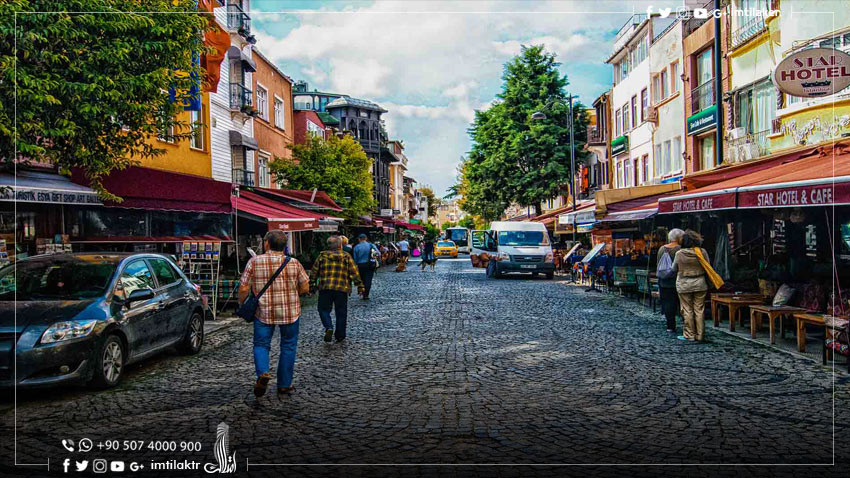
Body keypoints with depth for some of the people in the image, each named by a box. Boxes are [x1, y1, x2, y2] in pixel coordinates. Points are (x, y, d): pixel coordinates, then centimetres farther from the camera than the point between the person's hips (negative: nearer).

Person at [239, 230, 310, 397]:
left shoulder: (254, 262, -4)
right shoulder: (293, 263, -2)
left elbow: (243, 288, -5)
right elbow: (305, 288, 1)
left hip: (263, 312, 0)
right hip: (290, 312, 1)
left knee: (261, 345, 11)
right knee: (288, 347, 13)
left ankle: (262, 373, -15)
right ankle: (284, 384, 17)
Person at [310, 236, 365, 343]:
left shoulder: (322, 256, 6)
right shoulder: (346, 256, 3)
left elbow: (314, 272, 10)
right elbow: (354, 272, 1)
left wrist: (311, 284, 20)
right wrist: (360, 286, 6)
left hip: (325, 288, 0)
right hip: (342, 289, 0)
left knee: (324, 309, 11)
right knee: (341, 312, 11)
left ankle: (329, 327, -12)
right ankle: (340, 335, 15)